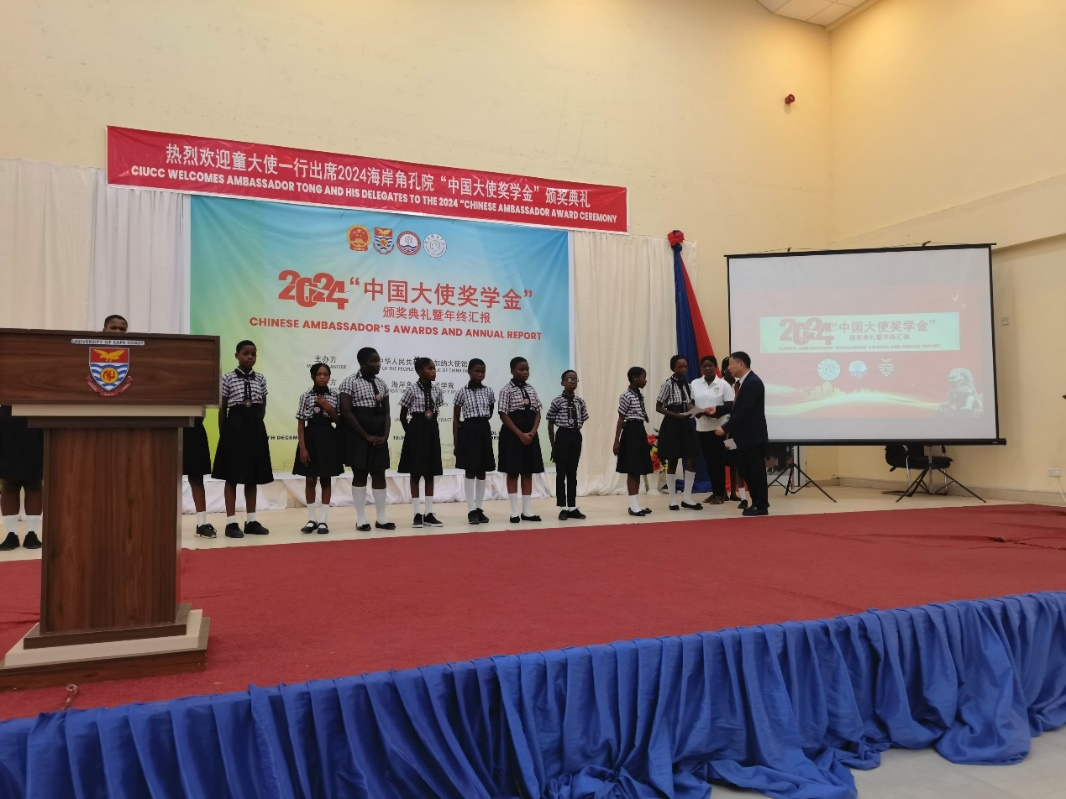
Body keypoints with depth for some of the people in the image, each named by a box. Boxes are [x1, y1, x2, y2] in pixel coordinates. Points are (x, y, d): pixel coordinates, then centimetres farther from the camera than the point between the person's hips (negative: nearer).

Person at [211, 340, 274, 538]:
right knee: (232, 477, 0)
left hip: (255, 428, 4)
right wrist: (223, 433, -2)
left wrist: (256, 423, 5)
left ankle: (251, 521, 16)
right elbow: (222, 409, -1)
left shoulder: (261, 379, 7)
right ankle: (231, 522, 5)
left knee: (253, 476, 9)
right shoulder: (228, 378, -3)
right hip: (234, 426, -4)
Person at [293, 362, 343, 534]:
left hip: (328, 439, 1)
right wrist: (302, 447, -9)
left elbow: (339, 421, 4)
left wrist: (328, 408, -12)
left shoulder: (335, 396, 2)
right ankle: (312, 519, 15)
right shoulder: (306, 396, -1)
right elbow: (301, 424, -2)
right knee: (310, 480, 4)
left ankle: (323, 520, 9)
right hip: (310, 438, -1)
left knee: (326, 480, 4)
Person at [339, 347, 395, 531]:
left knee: (379, 474, 6)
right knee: (360, 474, -1)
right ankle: (361, 519, 7)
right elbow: (346, 412, -13)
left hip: (379, 436, 6)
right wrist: (367, 436, -15)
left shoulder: (381, 383, 12)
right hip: (358, 436, -5)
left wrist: (385, 435, -5)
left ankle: (381, 518, 13)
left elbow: (386, 412, 12)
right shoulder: (351, 381, -7)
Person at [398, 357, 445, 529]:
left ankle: (429, 514, 12)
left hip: (432, 431, 5)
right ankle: (418, 514, 6)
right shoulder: (412, 389, -8)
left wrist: (430, 424, 9)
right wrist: (409, 431, -2)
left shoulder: (437, 390, 5)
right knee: (415, 473, 1)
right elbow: (402, 416, -2)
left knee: (430, 473, 7)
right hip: (416, 430, -5)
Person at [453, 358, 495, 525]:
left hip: (484, 431, 4)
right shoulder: (462, 392, -4)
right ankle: (471, 510, 3)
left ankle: (479, 509, 14)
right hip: (468, 431, -3)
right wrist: (456, 443, -4)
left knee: (482, 472, 7)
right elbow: (455, 419, -1)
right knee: (470, 471, -1)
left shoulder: (489, 392, 5)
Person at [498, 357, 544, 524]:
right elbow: (504, 415, -12)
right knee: (513, 473, 0)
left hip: (531, 435, 6)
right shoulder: (506, 390, -7)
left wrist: (532, 432, -7)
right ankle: (514, 512, 5)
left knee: (528, 472, 8)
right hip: (512, 435, -6)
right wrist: (520, 434, -17)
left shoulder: (531, 389, 9)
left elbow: (537, 413, 9)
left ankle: (527, 511, 14)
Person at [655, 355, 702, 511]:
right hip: (671, 425, -6)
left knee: (691, 461, 2)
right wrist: (676, 415, -19)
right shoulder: (667, 384, -10)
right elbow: (658, 407, -10)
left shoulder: (687, 385, 9)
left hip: (686, 425, 6)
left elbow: (689, 406, 11)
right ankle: (672, 500, 10)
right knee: (672, 462, 2)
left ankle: (686, 497, 12)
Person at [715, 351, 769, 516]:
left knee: (756, 471, -1)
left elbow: (745, 410, -23)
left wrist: (725, 428, -22)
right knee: (746, 470, 14)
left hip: (753, 436, -10)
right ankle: (757, 502, 25)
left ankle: (761, 506, 9)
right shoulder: (742, 382, 12)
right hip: (744, 436, 10)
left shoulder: (753, 382, -18)